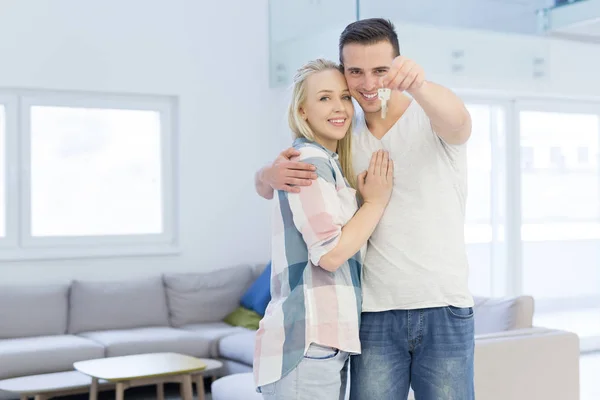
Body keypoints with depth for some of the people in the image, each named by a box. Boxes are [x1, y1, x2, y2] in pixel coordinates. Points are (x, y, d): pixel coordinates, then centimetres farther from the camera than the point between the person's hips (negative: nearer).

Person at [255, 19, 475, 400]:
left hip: (445, 310, -2)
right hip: (374, 313, 2)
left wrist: (418, 84, -47)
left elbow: (457, 120, -25)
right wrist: (270, 174, -16)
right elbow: (264, 188, 10)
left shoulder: (432, 118, -1)